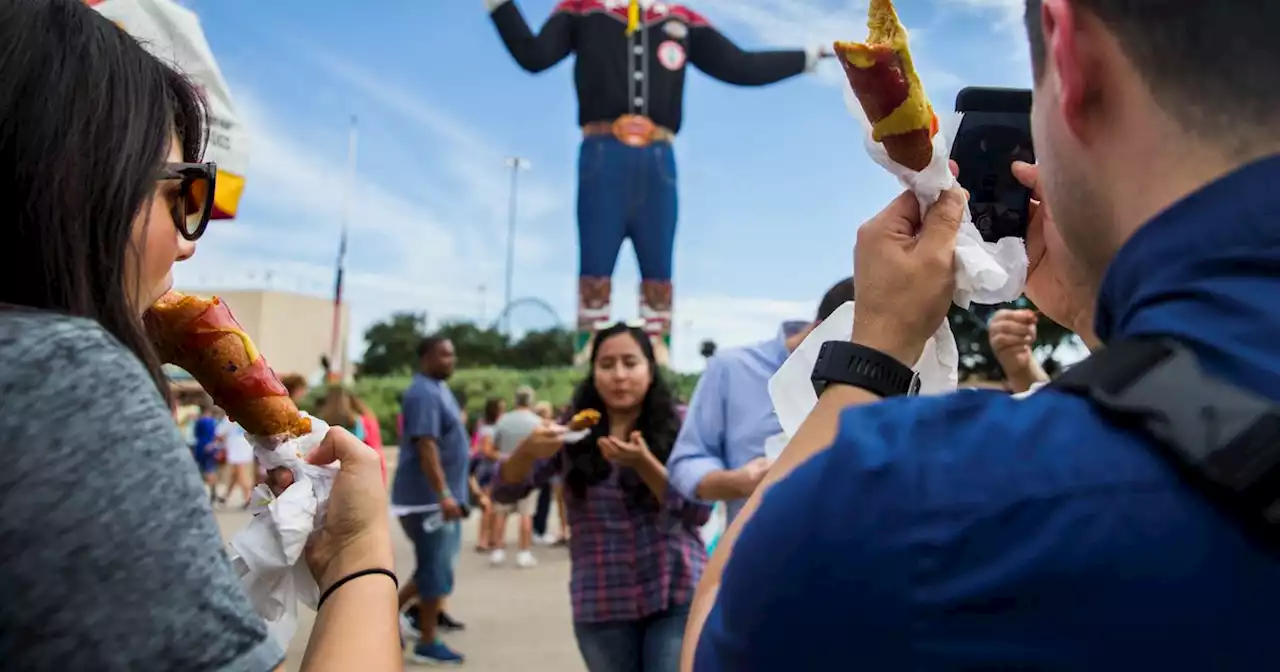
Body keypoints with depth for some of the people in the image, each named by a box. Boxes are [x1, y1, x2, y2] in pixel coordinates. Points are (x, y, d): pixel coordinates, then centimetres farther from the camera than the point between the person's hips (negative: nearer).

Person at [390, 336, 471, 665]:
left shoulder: (438, 389, 15)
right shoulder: (424, 393, -17)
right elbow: (426, 447, -25)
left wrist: (455, 493, 24)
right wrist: (444, 495, -29)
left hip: (443, 496, 10)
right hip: (429, 498, -10)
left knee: (435, 567, 17)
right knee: (436, 570, -2)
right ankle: (427, 643, 9)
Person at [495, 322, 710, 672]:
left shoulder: (680, 426, -1)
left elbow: (699, 511, -8)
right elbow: (506, 490, -2)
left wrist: (643, 462, -22)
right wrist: (528, 450, -24)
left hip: (678, 597, -1)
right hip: (601, 606, 2)